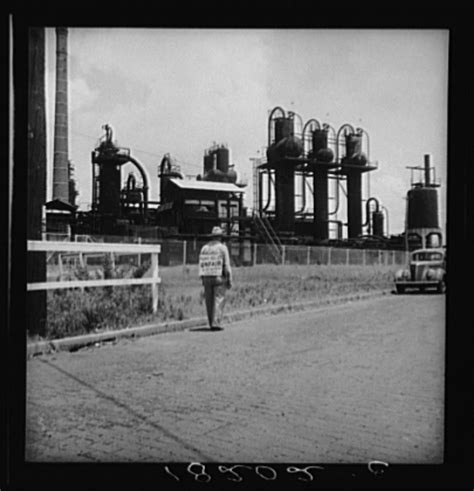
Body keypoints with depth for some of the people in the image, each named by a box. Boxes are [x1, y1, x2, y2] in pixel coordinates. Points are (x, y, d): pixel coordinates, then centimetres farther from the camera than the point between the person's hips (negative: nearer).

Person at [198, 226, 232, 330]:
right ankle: (215, 323, -12)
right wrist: (229, 280, -3)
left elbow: (201, 265, 9)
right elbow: (227, 266, -8)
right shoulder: (223, 248, -5)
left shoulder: (204, 248, 9)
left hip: (206, 278, 5)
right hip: (219, 277, -4)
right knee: (219, 301, -3)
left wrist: (203, 279, 14)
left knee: (209, 301, 9)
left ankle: (211, 324, 13)